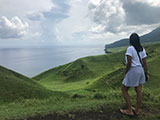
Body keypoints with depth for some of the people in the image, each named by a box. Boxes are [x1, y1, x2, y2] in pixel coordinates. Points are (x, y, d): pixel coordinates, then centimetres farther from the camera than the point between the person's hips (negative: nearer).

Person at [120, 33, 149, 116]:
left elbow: (129, 63, -19)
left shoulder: (130, 48, -14)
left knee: (124, 90, 7)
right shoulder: (142, 49, 6)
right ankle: (137, 110, 28)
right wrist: (146, 73, 14)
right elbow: (145, 63, 7)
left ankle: (129, 110, 12)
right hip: (141, 71, 8)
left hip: (133, 71, -7)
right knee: (139, 91, 14)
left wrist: (125, 73, -8)